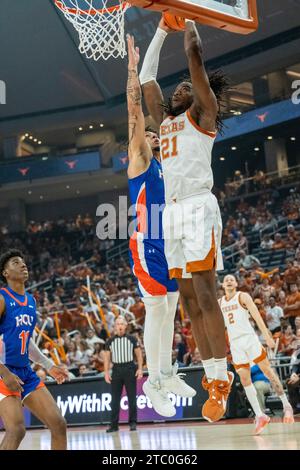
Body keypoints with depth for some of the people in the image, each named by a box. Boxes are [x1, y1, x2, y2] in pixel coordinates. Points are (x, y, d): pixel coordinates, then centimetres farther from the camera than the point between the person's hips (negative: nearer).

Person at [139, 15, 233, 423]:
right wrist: (162, 28, 30)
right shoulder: (165, 121, 25)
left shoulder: (202, 113, 6)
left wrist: (187, 16, 11)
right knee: (189, 298, 4)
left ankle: (221, 380, -12)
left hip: (198, 208, -8)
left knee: (205, 295, -13)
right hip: (172, 212, 8)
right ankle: (211, 375, 8)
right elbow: (146, 77, 28)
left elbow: (195, 54, -2)